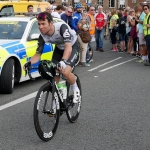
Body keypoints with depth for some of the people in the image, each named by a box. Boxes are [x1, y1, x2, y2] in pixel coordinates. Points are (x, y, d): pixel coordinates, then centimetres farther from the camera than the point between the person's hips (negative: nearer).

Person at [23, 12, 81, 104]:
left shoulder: (62, 27, -37)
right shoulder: (42, 36, -21)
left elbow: (68, 46, -47)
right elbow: (38, 54, -16)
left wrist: (63, 61, -63)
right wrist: (30, 62, -38)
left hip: (72, 47, -5)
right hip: (59, 48, 5)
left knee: (66, 72, -27)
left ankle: (76, 90, 4)